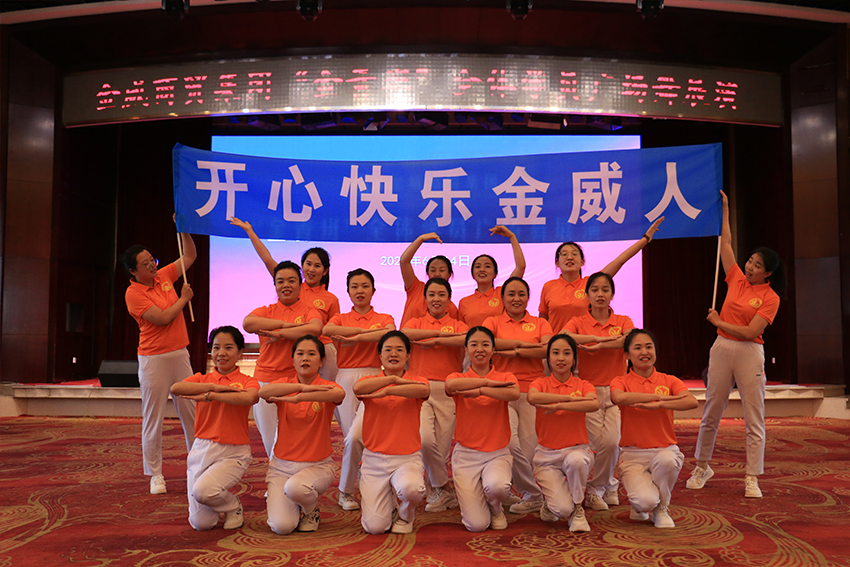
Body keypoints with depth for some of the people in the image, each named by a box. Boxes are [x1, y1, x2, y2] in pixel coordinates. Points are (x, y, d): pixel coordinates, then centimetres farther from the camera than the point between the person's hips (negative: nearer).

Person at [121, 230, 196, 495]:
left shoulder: (164, 276, 8)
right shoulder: (133, 294, -11)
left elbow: (190, 256, 15)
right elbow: (163, 318, -18)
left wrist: (184, 231, 2)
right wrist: (184, 298, -5)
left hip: (180, 355, 6)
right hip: (154, 360, -6)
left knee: (191, 412, 8)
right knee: (153, 418, 2)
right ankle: (155, 475, 12)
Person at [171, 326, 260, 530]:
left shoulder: (247, 382, -2)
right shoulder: (202, 379, 6)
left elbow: (248, 398, -27)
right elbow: (175, 388, -15)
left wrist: (209, 396, -23)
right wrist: (214, 386, -20)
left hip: (233, 453, -3)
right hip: (201, 449, 3)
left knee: (202, 490, -29)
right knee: (201, 523, -3)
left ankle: (233, 506, 4)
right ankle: (217, 499, 31)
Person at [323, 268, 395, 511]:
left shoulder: (383, 318, 12)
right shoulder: (340, 318, 15)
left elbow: (390, 333, -14)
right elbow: (327, 330, -11)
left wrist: (353, 338, -15)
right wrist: (365, 330, -11)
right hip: (345, 379, 2)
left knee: (355, 436, -14)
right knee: (353, 436, -2)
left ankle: (345, 491, 4)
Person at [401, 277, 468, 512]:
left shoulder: (456, 325, 13)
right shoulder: (417, 321, 15)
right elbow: (404, 333, -10)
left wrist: (436, 341, -9)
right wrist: (438, 332, -9)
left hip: (447, 390, 0)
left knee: (443, 446, 0)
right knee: (425, 439, -18)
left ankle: (438, 490, 23)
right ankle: (444, 489, 3)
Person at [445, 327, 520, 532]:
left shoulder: (505, 377, 2)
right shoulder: (458, 377, 0)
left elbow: (514, 394, -24)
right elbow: (450, 385, -27)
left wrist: (478, 390, -25)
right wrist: (488, 382, -23)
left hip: (497, 453, 0)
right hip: (466, 454, 0)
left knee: (496, 485, -34)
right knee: (477, 525, -9)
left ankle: (496, 510, 4)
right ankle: (472, 499, 27)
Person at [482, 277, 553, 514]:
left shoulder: (540, 323, 15)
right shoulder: (493, 322, 13)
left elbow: (547, 350, -4)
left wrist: (515, 351, -8)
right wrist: (520, 343, -7)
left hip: (532, 390, 1)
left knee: (528, 446, -4)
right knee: (509, 442, -13)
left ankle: (530, 494, 14)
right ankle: (533, 494, 4)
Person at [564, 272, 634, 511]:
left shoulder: (623, 321, 8)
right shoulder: (578, 322, 3)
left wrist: (597, 346, -19)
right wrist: (598, 338, -20)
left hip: (616, 391, 1)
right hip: (589, 390, -1)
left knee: (612, 441, -12)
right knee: (602, 443, -9)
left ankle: (596, 487, 14)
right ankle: (609, 485, 19)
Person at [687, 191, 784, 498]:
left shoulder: (770, 297, -6)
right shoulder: (737, 280, 7)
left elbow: (751, 331, -15)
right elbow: (726, 244, 12)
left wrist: (719, 322, -6)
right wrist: (725, 210, 13)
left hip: (749, 354, -4)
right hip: (721, 349, 4)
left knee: (754, 419, 1)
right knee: (711, 413, 11)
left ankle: (752, 479, 8)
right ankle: (702, 468, 24)